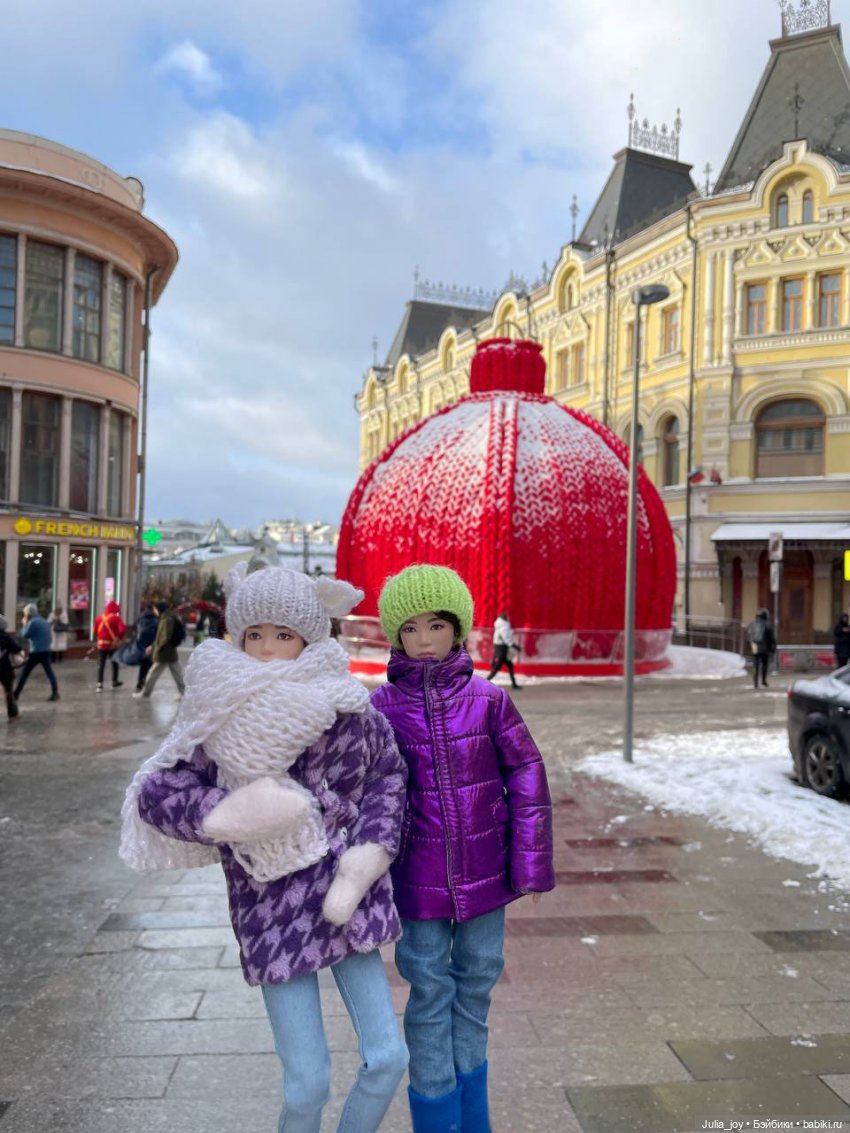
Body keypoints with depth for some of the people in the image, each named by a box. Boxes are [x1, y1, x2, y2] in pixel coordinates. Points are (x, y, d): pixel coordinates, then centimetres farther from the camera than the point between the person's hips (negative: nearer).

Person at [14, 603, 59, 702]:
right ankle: (55, 693, -7)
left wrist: (24, 624, 5)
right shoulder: (44, 621, 14)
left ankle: (16, 694, 11)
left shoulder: (33, 622, -11)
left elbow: (25, 635, -5)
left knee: (24, 673, 5)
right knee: (49, 672, 3)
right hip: (46, 651, 6)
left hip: (35, 652, -6)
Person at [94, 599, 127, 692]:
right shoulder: (116, 617, -10)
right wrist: (120, 638, -7)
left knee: (101, 665, 1)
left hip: (102, 644, 3)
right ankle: (115, 682, 26)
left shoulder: (99, 617, 4)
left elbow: (95, 630, 9)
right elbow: (123, 628, -21)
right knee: (115, 663, 16)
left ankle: (99, 684, -11)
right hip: (113, 644, -3)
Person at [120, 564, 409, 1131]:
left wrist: (370, 849, -7)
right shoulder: (223, 722, -9)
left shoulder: (350, 708, -6)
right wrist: (225, 813, -23)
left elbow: (389, 773, 6)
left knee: (388, 1059, 9)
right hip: (272, 910, -2)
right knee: (308, 1083, 3)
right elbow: (156, 792, -7)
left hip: (347, 901, 2)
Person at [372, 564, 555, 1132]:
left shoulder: (488, 699, -6)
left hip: (484, 871, 2)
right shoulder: (382, 707, -7)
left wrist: (531, 861, -3)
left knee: (476, 983, 16)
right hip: (419, 876, -1)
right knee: (430, 992, 9)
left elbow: (527, 776, -2)